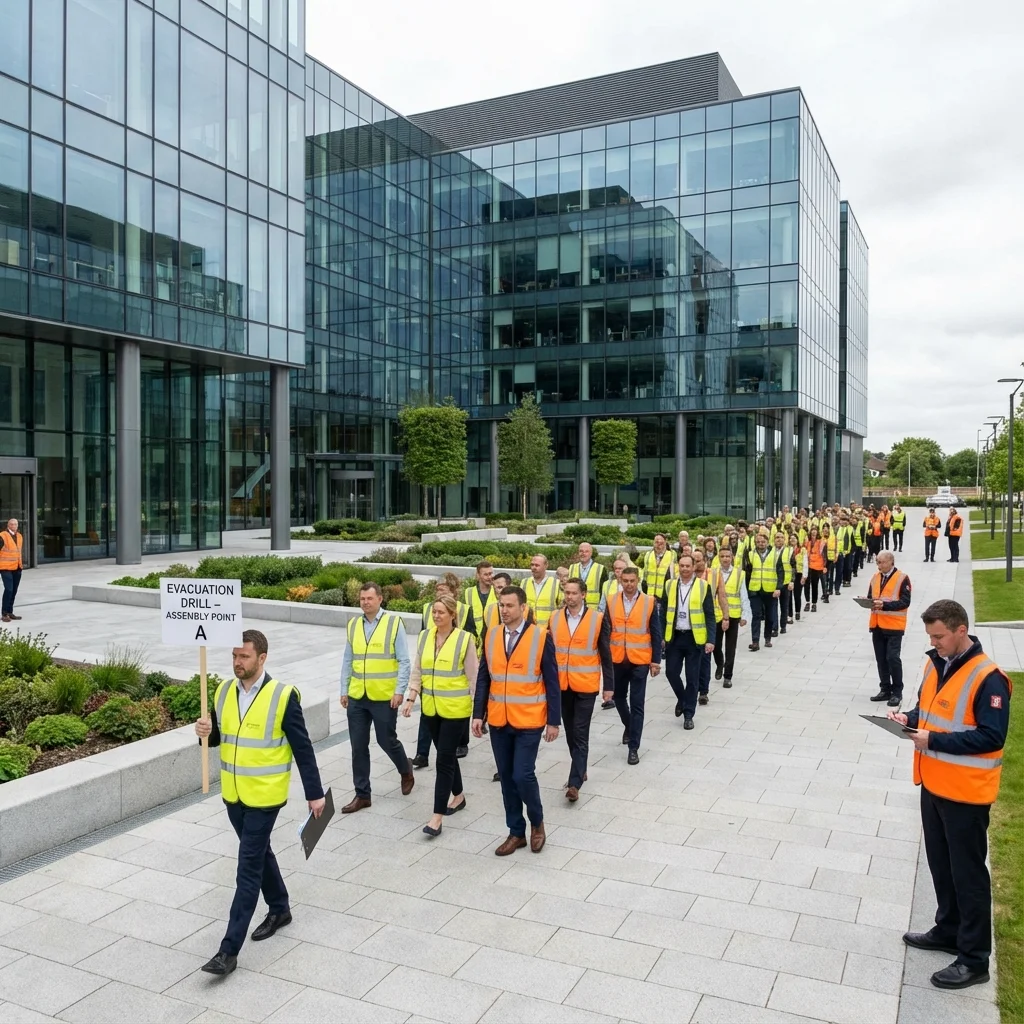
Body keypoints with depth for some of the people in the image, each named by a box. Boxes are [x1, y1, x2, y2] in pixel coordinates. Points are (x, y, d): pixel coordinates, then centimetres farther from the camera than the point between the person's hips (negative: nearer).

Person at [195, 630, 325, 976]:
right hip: (233, 794, 6)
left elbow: (302, 748, -11)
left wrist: (314, 793, -8)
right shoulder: (223, 691, 0)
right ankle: (279, 909, 42)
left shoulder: (283, 696, -16)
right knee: (259, 852, 22)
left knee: (248, 867, -3)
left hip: (264, 796, -6)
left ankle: (229, 950, 3)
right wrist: (206, 731, -14)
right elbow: (217, 737, 11)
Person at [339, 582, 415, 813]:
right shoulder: (353, 625, 5)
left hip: (384, 697, -4)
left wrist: (399, 691, -12)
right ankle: (362, 794, 19)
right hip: (357, 697, 4)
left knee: (387, 741, 8)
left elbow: (404, 662, -7)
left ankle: (406, 772, 37)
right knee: (358, 747, 7)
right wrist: (344, 691, 9)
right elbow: (348, 661, 11)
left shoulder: (394, 623, -7)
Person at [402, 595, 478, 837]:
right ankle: (458, 796, 39)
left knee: (444, 759, -5)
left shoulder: (465, 639, -11)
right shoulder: (424, 636, 3)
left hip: (456, 709, -5)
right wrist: (410, 698, 0)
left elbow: (473, 676, -8)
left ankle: (437, 816, -1)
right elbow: (417, 671, 8)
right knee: (447, 754, 18)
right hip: (431, 708, 5)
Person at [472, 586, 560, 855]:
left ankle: (537, 822, 20)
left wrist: (554, 720, -7)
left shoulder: (541, 637, -10)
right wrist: (478, 714, 2)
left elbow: (552, 682, -6)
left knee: (523, 775, -7)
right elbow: (483, 678, 6)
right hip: (498, 721, 4)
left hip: (528, 722, -4)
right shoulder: (491, 635, 2)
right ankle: (516, 832, 25)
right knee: (506, 778, 10)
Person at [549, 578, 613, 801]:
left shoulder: (598, 619, -6)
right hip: (561, 685, 4)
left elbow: (606, 655, -2)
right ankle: (580, 770, 33)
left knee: (580, 734, -3)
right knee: (570, 732, 15)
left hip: (585, 686, -4)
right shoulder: (555, 618, 3)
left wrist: (608, 685, -3)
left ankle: (575, 783, -3)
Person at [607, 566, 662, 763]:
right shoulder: (611, 601, 0)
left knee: (637, 704, -1)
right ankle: (629, 726, 46)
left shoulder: (649, 602, -5)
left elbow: (656, 634, -1)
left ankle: (633, 748, 7)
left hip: (640, 661, -2)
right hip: (616, 660, 3)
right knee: (619, 697, 18)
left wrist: (656, 660, -4)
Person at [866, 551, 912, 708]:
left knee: (892, 658, -8)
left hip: (894, 626, -6)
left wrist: (885, 605, -25)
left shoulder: (902, 578, -8)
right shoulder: (875, 578, 11)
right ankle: (885, 689, 19)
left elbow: (905, 602, -15)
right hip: (877, 625, 6)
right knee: (881, 659, 9)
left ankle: (897, 692, 3)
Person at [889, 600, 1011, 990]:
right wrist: (910, 719, -4)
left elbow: (992, 737, -23)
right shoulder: (935, 665, 5)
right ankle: (948, 930, 37)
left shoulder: (988, 678, -21)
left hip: (965, 792, -8)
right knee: (941, 865, 20)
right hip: (933, 784, 8)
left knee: (967, 872, 3)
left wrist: (934, 740, -26)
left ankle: (975, 959, 15)